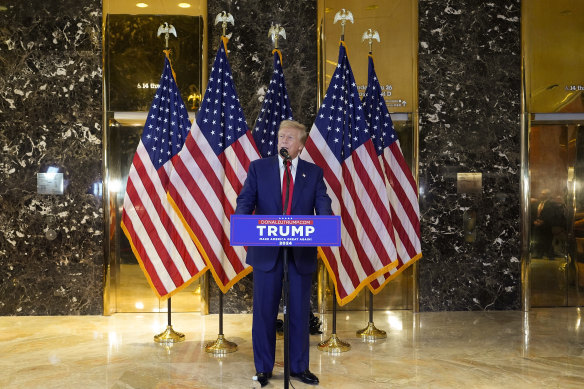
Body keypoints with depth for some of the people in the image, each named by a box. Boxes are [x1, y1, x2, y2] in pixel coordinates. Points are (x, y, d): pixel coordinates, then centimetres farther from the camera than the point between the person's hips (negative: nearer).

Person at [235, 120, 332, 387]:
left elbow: (323, 206, -4)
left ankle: (299, 367, 24)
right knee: (264, 311, 7)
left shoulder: (314, 173, 7)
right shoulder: (258, 167, 5)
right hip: (266, 251, -1)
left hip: (302, 252, 1)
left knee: (299, 311, 9)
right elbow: (245, 201, -3)